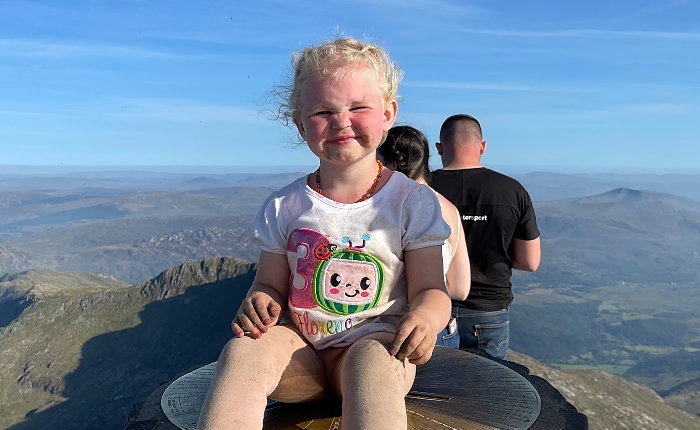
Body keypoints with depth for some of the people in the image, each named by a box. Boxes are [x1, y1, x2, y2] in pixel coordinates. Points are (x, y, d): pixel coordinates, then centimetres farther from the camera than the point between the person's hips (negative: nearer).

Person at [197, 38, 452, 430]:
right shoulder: (284, 207, 5)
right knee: (242, 350, -29)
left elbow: (430, 290, -1)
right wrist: (259, 302, -16)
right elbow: (271, 284, 9)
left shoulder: (414, 202, -1)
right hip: (301, 352, 2)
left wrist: (425, 317, -25)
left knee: (371, 361, -36)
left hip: (375, 344, -2)